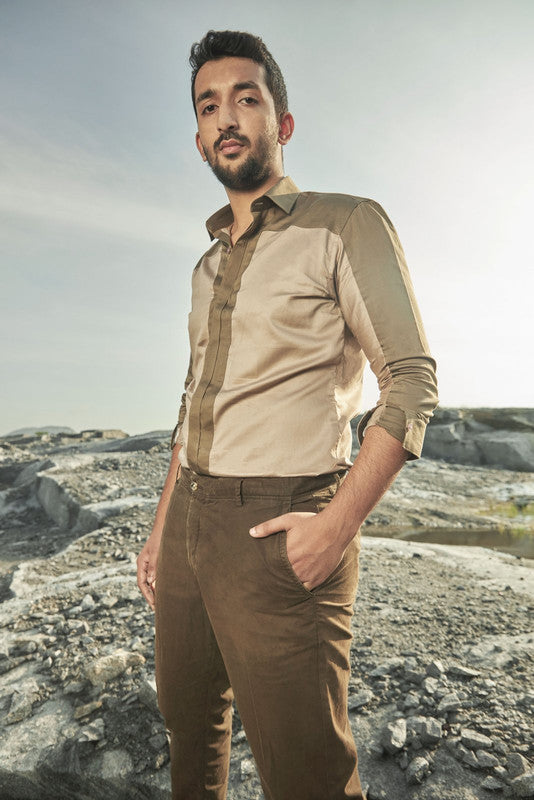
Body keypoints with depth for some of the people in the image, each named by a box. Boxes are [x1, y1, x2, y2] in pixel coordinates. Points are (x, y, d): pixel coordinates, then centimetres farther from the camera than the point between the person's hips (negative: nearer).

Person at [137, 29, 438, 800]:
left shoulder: (348, 225, -3)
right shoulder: (209, 264, 16)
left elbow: (413, 382, -9)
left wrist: (340, 521, -20)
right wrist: (161, 530, 15)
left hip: (280, 529, -7)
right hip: (191, 521, 7)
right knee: (189, 716, 25)